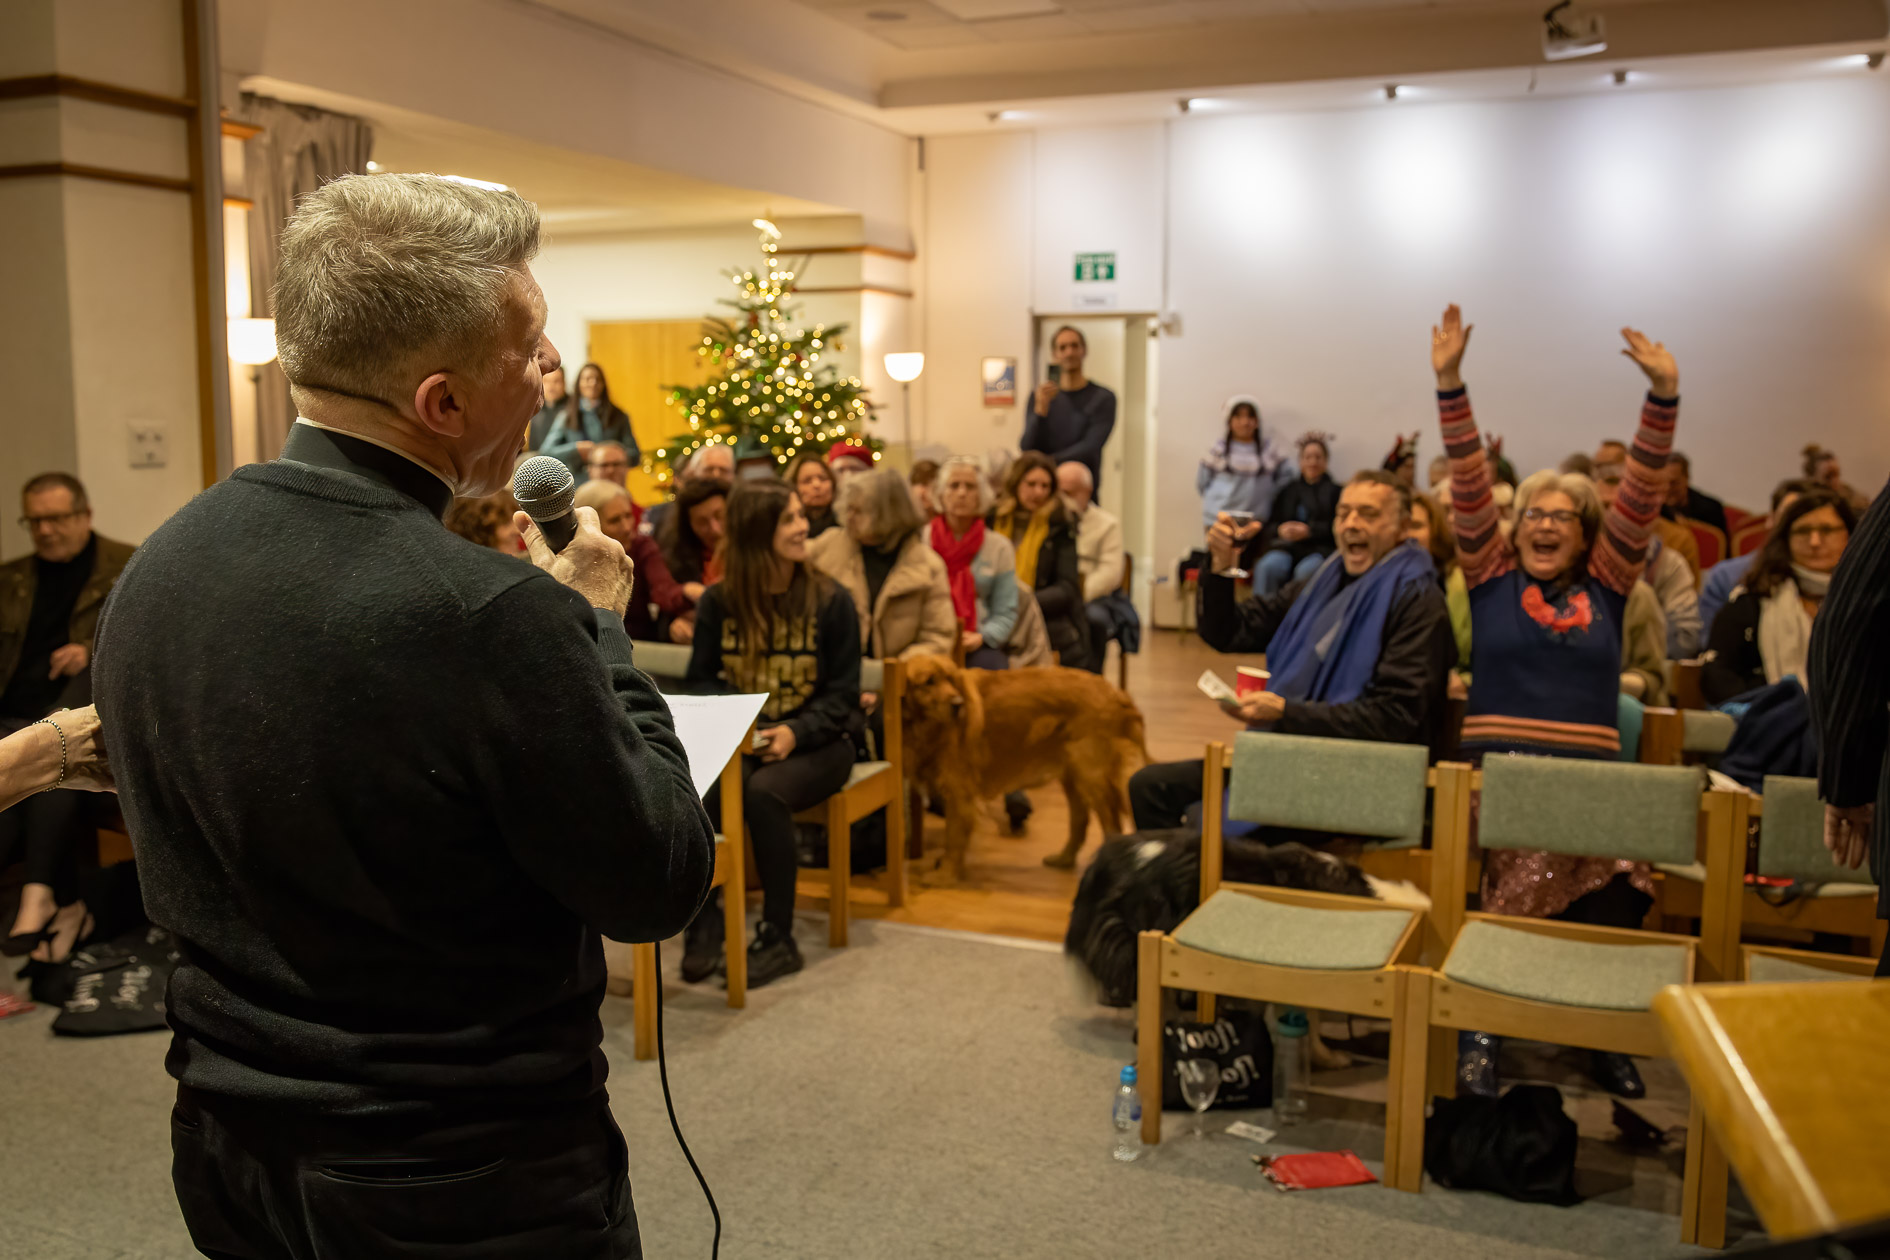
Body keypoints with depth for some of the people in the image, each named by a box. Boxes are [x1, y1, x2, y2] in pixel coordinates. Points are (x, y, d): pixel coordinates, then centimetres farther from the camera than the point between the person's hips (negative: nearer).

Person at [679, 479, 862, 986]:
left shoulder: (830, 600, -3)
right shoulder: (718, 602, 4)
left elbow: (842, 695, -3)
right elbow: (700, 679, 7)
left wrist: (795, 732, -20)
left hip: (817, 742, -2)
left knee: (763, 794, -34)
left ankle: (778, 938, -18)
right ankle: (703, 918, -11)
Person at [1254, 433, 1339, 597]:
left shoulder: (1334, 491, 14)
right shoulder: (1287, 491, 23)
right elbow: (1270, 525, 17)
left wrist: (1309, 531, -13)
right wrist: (1280, 530, -6)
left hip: (1319, 548, -2)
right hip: (1285, 546, 2)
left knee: (1306, 570, -38)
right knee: (1267, 566, -33)